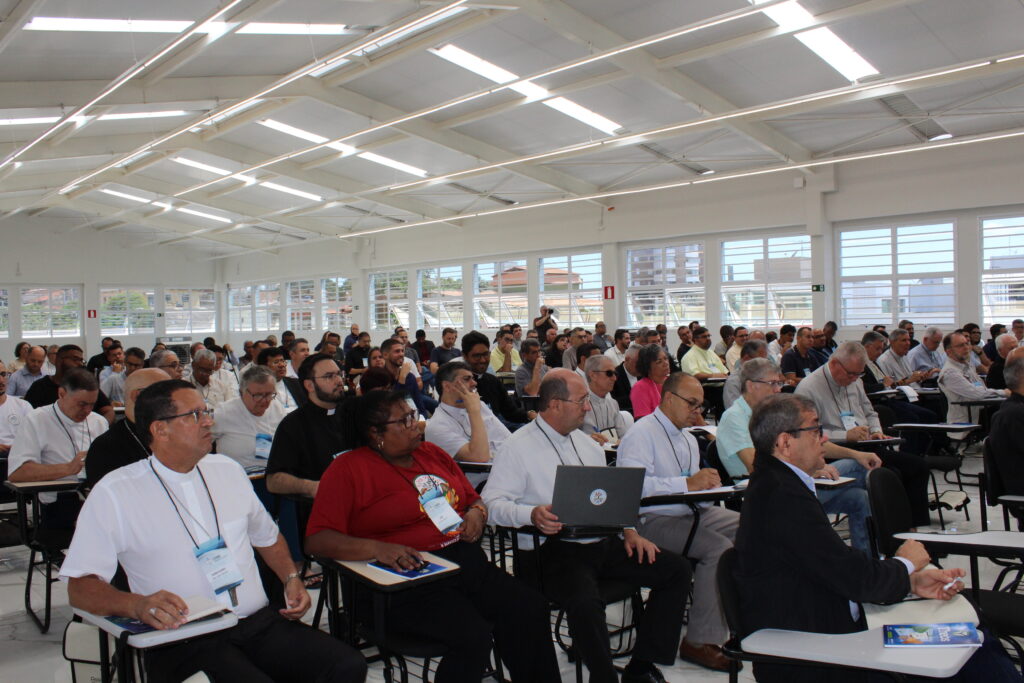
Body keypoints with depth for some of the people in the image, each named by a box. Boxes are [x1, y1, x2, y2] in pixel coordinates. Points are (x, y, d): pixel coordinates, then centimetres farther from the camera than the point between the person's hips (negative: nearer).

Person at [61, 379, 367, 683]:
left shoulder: (227, 470, 15)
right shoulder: (113, 494, -1)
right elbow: (79, 586, -5)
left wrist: (292, 578, 8)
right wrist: (137, 605, -25)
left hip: (261, 623, 5)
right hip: (184, 643, -4)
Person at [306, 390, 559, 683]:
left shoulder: (431, 453, 17)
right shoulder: (347, 469, -2)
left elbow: (473, 499, 29)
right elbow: (317, 540, -12)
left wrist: (476, 513, 4)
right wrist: (377, 548, -26)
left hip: (467, 560, 7)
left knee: (532, 609, -15)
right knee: (473, 636, -29)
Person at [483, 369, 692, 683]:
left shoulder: (588, 444, 18)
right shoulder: (518, 447, -4)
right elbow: (493, 501, -10)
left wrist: (630, 532, 6)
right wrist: (532, 514, -28)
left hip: (604, 544, 7)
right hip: (555, 549, -7)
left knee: (677, 569, -6)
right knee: (585, 602, -36)